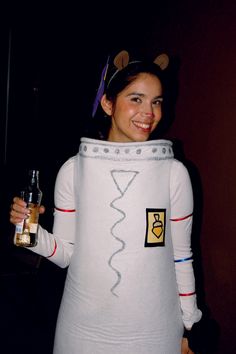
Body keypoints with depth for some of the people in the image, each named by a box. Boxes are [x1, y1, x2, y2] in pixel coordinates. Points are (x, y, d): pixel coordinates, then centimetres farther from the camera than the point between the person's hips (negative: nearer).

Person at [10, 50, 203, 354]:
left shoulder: (174, 173, -7)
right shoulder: (73, 170, -6)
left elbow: (181, 257, 1)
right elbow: (65, 253, 0)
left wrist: (186, 328, 5)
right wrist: (32, 231, -18)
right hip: (84, 328, 1)